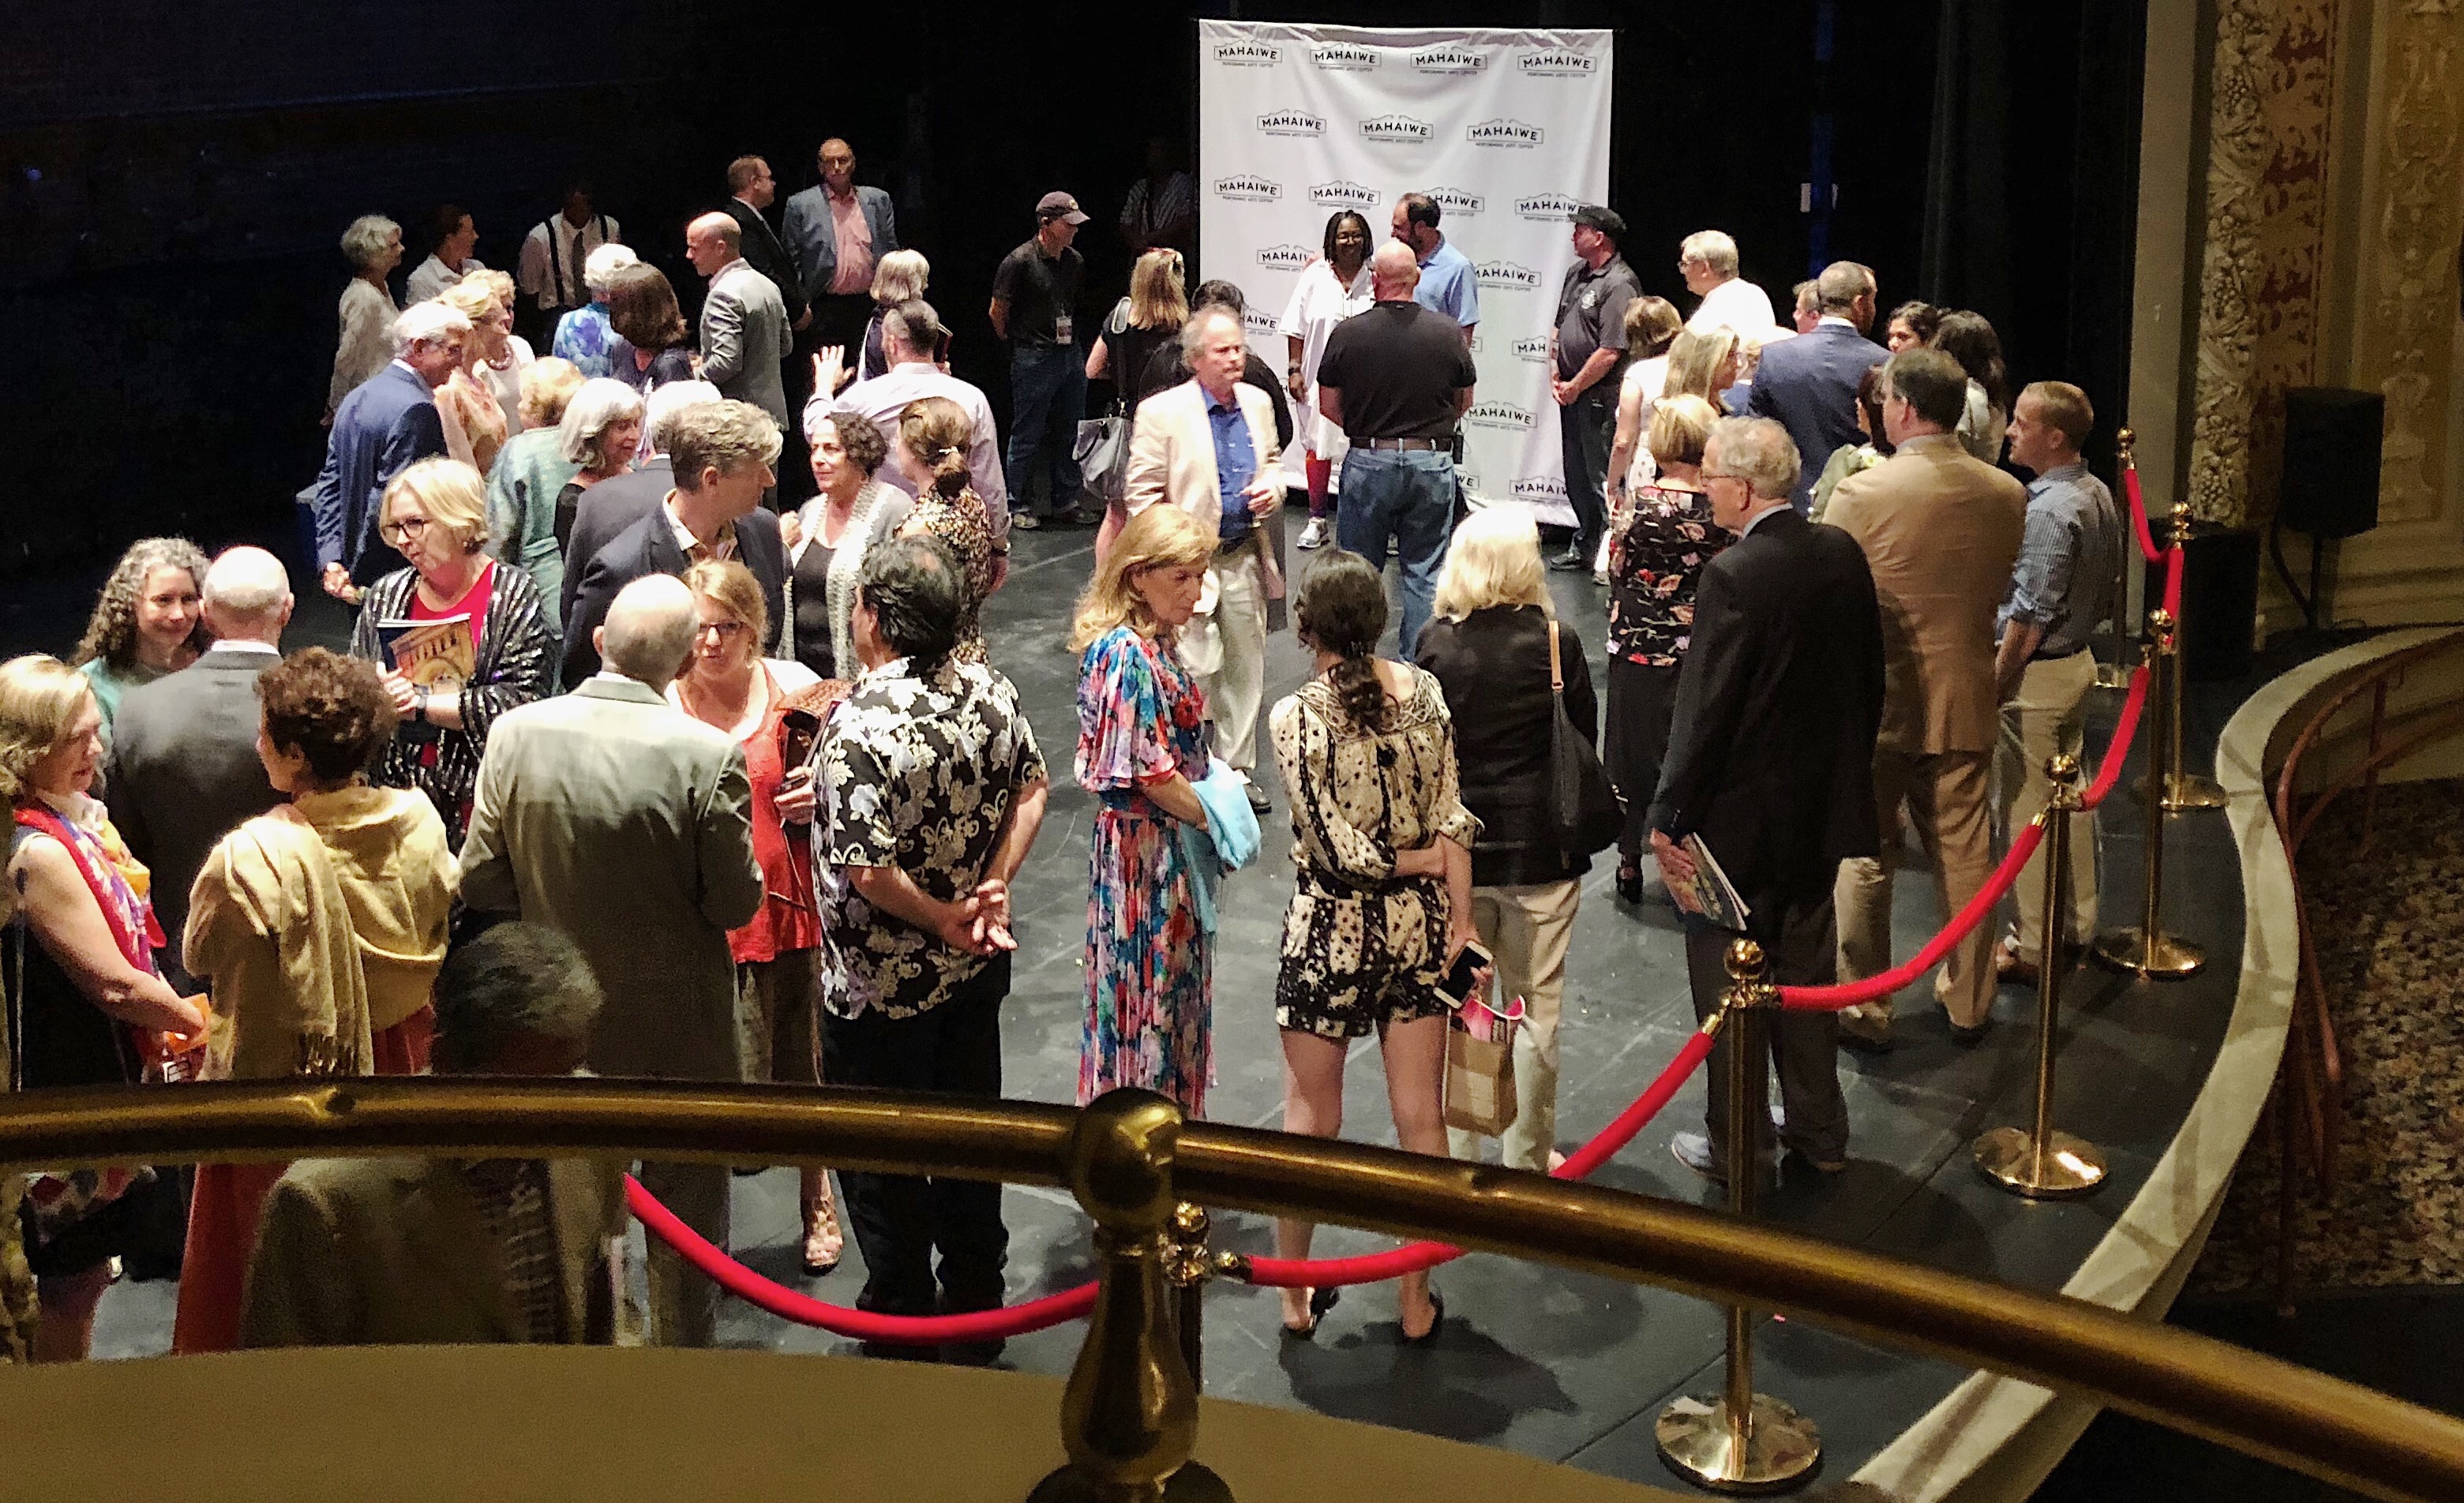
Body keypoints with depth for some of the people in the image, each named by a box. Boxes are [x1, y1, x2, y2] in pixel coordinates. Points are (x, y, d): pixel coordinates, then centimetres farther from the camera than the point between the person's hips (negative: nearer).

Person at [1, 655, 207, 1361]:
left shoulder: (80, 819, 5)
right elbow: (114, 985, -23)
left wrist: (166, 1021, 2)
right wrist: (196, 1021, -8)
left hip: (105, 1077, 9)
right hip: (69, 1090, -9)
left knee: (81, 1273, 20)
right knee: (74, 1280, 5)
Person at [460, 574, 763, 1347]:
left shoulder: (516, 733, -13)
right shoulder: (708, 755, -22)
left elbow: (480, 882, -6)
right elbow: (736, 904, -15)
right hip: (679, 1024, -3)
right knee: (687, 1223, 15)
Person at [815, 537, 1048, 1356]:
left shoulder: (859, 726, -28)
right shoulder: (990, 690, -6)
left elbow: (867, 869, -29)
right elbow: (1032, 789, 5)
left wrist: (942, 917, -14)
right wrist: (994, 886, -3)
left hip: (880, 989, -7)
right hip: (975, 976, 7)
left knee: (882, 1163, 12)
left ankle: (900, 1325, 26)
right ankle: (977, 1314, 36)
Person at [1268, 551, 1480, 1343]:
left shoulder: (1296, 716, -17)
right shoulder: (1424, 691, -6)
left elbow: (1336, 850, -17)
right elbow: (1452, 822, -4)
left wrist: (1418, 861, -1)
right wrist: (1460, 922, 2)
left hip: (1331, 929, -3)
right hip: (1416, 926, 3)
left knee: (1310, 1122, 13)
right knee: (1419, 1119, 12)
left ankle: (1296, 1297, 23)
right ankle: (1417, 1302, 21)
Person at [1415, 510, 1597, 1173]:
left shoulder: (1435, 646, -9)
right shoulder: (1556, 643, -12)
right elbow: (1585, 741, -3)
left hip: (1455, 846, 1)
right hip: (1541, 849, -1)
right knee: (1536, 1011, 11)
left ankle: (1457, 1152, 22)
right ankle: (1527, 1158, 21)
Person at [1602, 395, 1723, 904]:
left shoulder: (1637, 503, -15)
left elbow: (1616, 570, -5)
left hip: (1639, 649, 0)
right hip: (1702, 650, 0)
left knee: (1634, 751, 14)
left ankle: (1630, 862, 22)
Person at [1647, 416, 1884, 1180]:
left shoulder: (1735, 574, -23)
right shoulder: (1842, 553, -1)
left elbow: (1705, 710, -21)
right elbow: (1870, 680, 8)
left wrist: (1670, 820, -13)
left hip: (1740, 821, -7)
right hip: (1823, 809, 7)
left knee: (1726, 984, 8)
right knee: (1805, 971, 20)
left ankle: (1737, 1145, 19)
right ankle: (1819, 1131, 31)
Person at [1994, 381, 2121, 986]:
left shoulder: (2048, 511, -24)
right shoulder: (2098, 495, 4)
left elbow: (2030, 615, -23)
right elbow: (2110, 590, 12)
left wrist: (1995, 681, -15)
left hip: (2036, 673, -9)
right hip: (2079, 660, 9)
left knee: (2028, 807, 1)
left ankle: (2033, 947, 9)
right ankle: (2077, 924, 31)